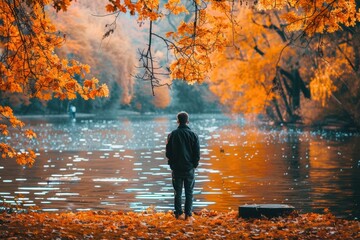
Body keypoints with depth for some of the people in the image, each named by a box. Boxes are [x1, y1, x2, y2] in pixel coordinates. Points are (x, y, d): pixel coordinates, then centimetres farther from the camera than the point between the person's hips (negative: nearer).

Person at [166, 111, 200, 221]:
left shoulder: (172, 135, -3)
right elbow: (197, 153, -2)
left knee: (178, 192, 7)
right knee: (189, 192, 3)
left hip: (176, 168, 1)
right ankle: (188, 214, 0)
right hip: (189, 168, -1)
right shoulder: (193, 135, -4)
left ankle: (179, 213, 7)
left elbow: (168, 152, 3)